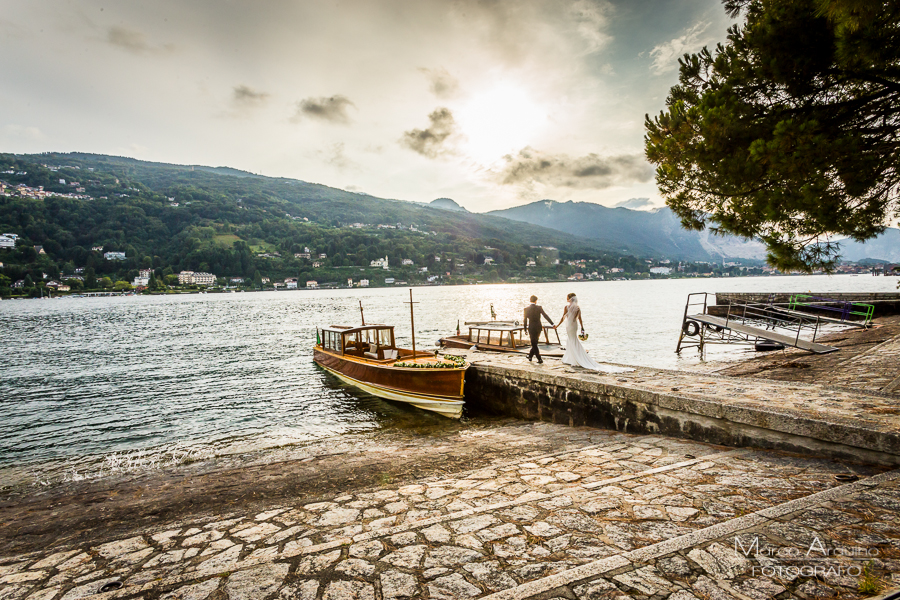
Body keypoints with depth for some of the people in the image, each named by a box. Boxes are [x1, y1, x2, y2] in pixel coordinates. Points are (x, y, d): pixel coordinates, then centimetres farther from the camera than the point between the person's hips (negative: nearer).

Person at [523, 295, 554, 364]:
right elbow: (546, 316, -7)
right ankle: (530, 356, 31)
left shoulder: (526, 308, -7)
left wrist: (525, 328, 5)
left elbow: (525, 319, -4)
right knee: (535, 343, 20)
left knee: (534, 345, 8)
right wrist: (552, 324, -3)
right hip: (539, 328, 2)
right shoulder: (539, 308, -6)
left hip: (531, 328, -2)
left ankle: (540, 360, 5)